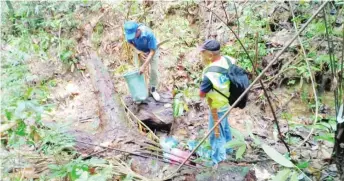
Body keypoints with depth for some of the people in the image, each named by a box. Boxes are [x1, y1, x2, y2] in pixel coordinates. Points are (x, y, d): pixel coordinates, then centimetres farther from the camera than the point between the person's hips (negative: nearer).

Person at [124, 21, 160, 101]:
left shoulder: (148, 34, -42)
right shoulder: (130, 32, -31)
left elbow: (152, 51, -33)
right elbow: (130, 42, -8)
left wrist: (144, 66, -34)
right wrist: (138, 52, -25)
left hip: (151, 50, -3)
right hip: (139, 51, 3)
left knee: (154, 70, -4)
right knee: (138, 70, 2)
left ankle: (153, 89, 16)